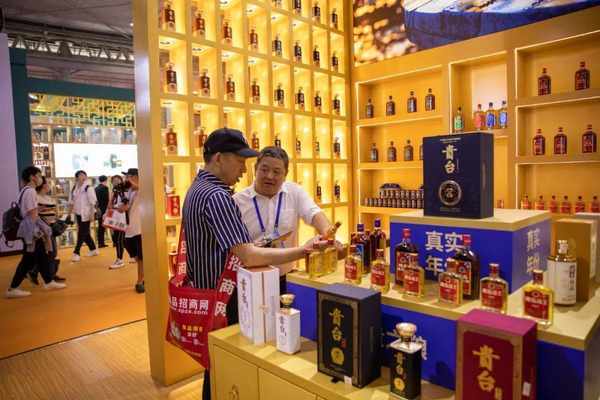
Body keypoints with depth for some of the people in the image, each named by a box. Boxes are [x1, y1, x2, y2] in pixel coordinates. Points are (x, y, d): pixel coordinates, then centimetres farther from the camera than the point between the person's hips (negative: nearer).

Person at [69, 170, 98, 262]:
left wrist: (92, 214, -17)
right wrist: (69, 213, 12)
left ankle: (76, 253, 1)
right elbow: (71, 202, 14)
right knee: (85, 233, 14)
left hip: (85, 214, -7)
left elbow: (92, 203, -14)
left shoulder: (88, 188, -11)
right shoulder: (74, 188, 8)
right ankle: (93, 249, 28)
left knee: (82, 234, -4)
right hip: (78, 213, 7)